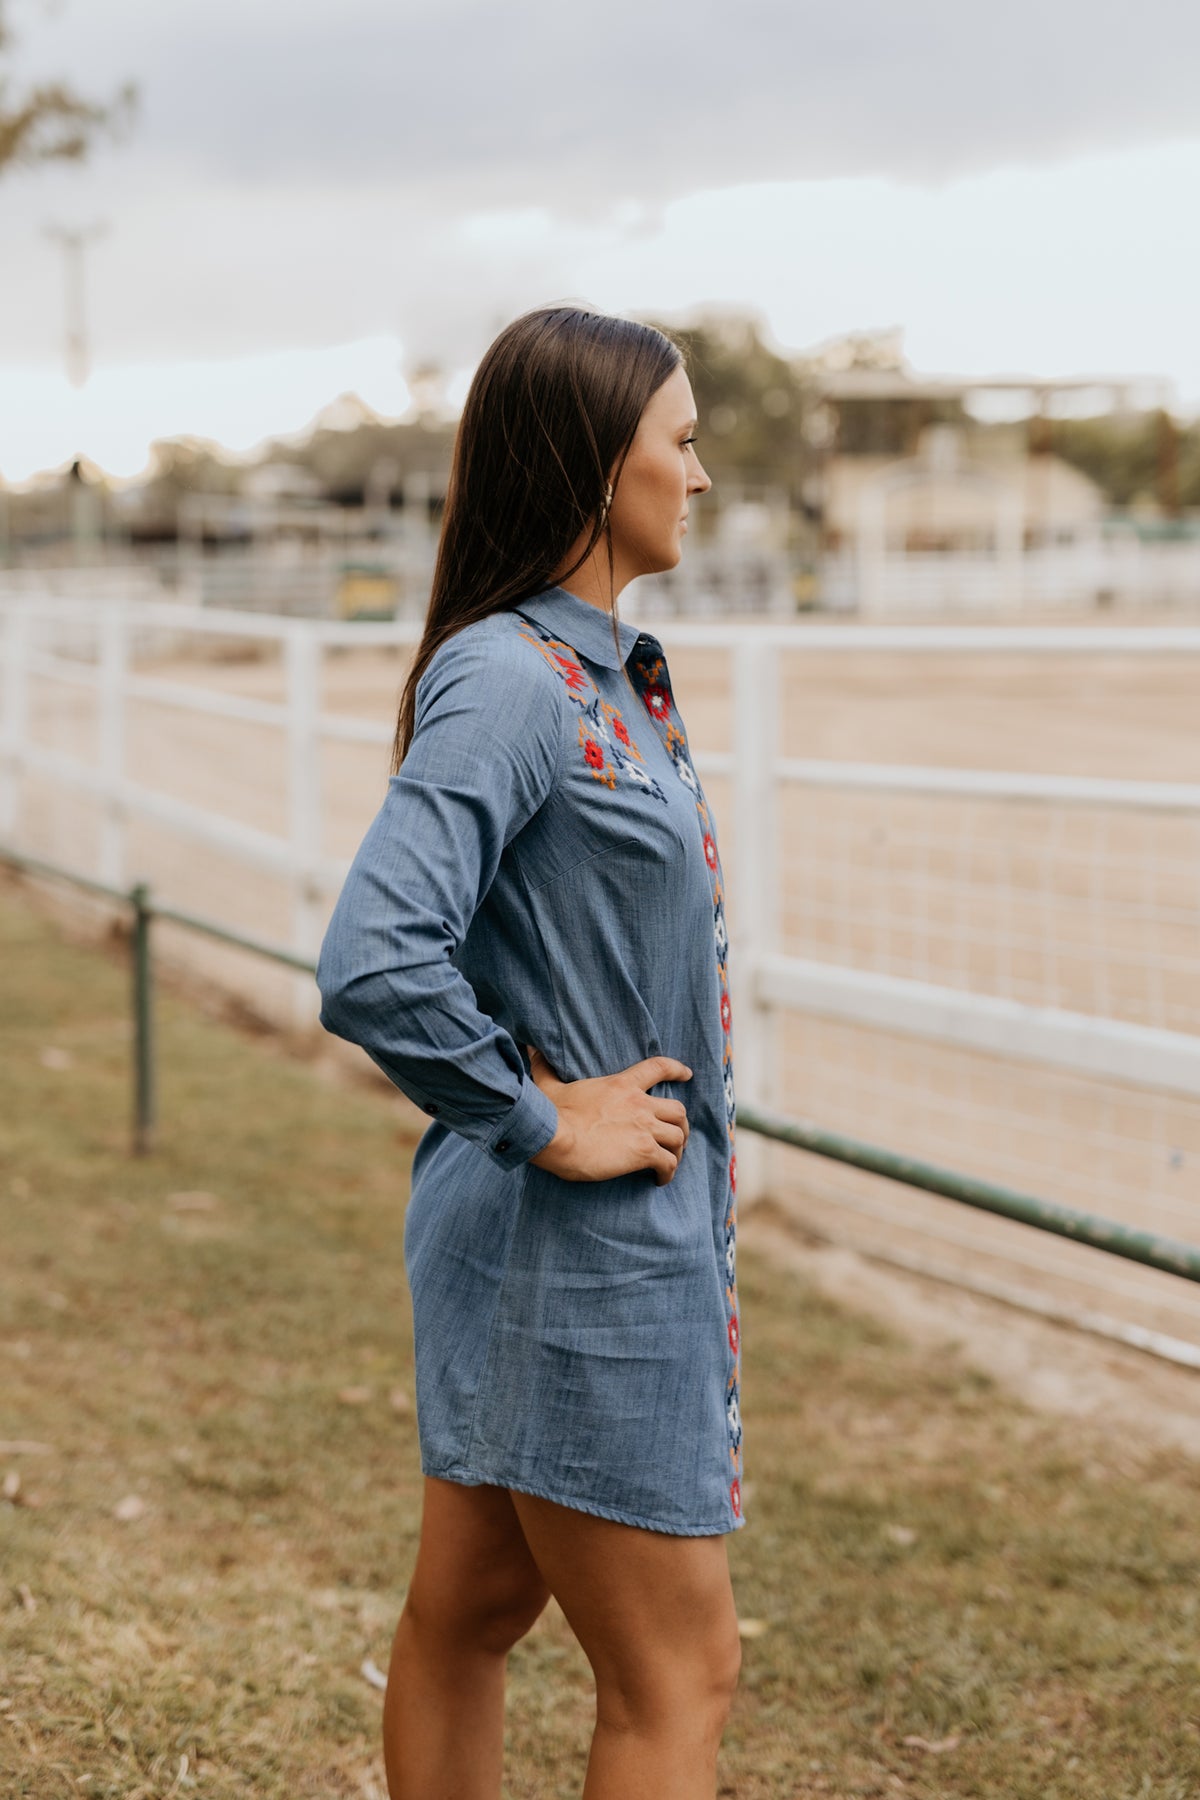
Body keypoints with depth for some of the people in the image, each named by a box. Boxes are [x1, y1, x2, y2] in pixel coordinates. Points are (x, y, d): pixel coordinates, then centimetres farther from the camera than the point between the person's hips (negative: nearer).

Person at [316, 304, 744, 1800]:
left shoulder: (604, 671, 9)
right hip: (576, 1243, -9)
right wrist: (545, 1119, -20)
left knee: (470, 1610, 19)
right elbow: (370, 970, -31)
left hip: (633, 1222, 9)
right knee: (676, 1676, 1)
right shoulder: (506, 683, -20)